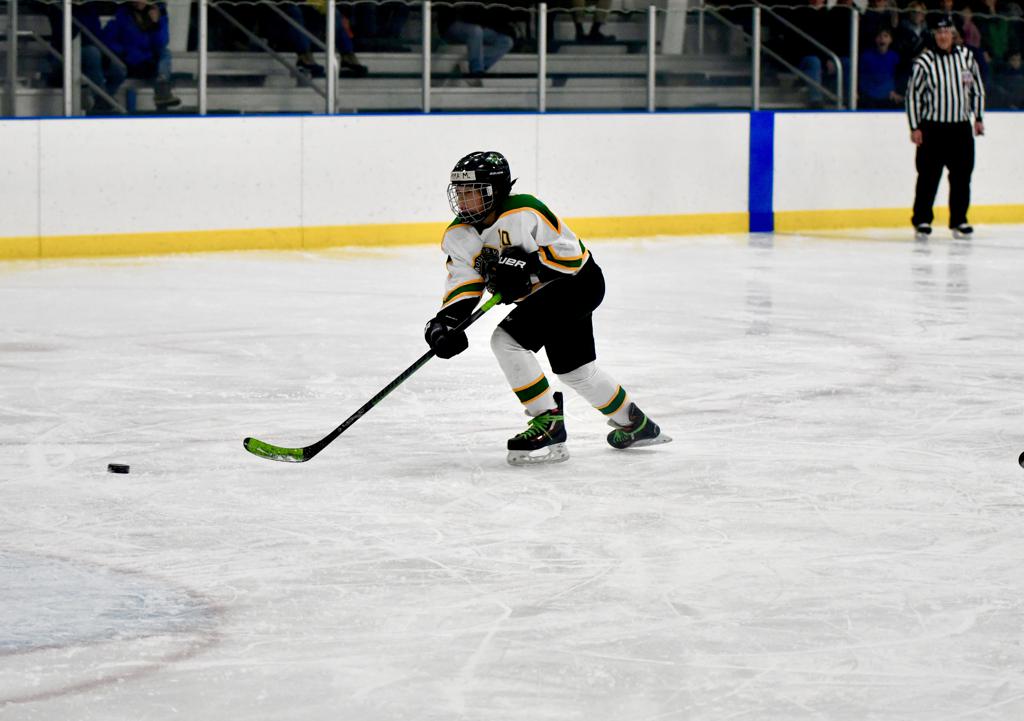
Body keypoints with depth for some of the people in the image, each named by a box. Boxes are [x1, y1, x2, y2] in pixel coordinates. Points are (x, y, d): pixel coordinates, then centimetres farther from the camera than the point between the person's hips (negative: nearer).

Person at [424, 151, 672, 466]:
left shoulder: (523, 212, -28)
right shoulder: (459, 236, -6)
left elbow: (572, 253, -24)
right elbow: (463, 285, -10)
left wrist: (529, 265, -34)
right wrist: (445, 321, -27)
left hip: (578, 282, -9)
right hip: (540, 294, 9)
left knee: (506, 339, -23)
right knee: (574, 370, 21)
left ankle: (549, 424, -15)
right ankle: (634, 423, 43)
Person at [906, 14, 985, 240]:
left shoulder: (966, 56, 4)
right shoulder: (924, 61, -7)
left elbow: (976, 87, 14)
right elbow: (913, 94, -4)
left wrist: (978, 117, 11)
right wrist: (915, 127, -7)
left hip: (961, 127, 3)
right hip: (932, 128, -3)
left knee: (962, 176, 5)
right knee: (928, 176, -3)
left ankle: (959, 221, 14)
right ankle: (921, 220, 5)